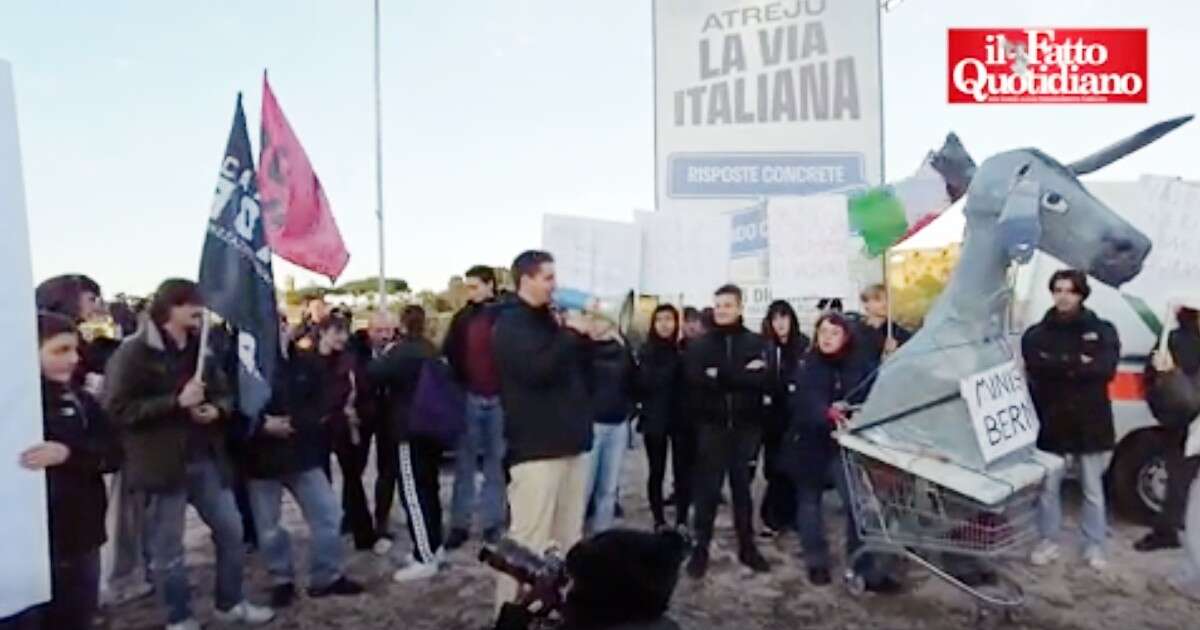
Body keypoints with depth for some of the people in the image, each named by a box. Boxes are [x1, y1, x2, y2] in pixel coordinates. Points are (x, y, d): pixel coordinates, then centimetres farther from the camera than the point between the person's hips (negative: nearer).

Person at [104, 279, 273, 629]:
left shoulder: (200, 348, 11)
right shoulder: (133, 353, -9)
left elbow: (223, 392, 18)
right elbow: (118, 408, -16)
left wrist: (217, 409, -5)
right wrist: (177, 402, -22)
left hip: (206, 459, 6)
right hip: (165, 463, -6)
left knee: (231, 531, 12)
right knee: (168, 547, 7)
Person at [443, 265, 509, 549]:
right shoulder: (463, 317, 5)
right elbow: (449, 356, 5)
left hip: (499, 399, -2)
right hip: (469, 398, 2)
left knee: (495, 464, 9)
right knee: (464, 464, 7)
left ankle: (492, 523, 19)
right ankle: (459, 524, 15)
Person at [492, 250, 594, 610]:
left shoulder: (548, 321, 18)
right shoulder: (511, 325, -7)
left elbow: (578, 368, 21)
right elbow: (538, 369, -23)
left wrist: (581, 334, 4)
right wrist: (571, 333, -13)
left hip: (569, 442, 8)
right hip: (536, 447, -8)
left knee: (569, 538, 13)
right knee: (529, 540, -5)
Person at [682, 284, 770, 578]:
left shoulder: (756, 343, 4)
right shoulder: (700, 344, 4)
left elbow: (763, 380, -11)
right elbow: (694, 381, -13)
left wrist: (720, 375, -18)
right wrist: (742, 375, -17)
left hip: (746, 426, 1)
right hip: (712, 426, 0)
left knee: (743, 486, 12)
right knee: (707, 488, 3)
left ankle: (747, 545, 23)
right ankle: (701, 547, 12)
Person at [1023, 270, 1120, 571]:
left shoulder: (1102, 330, 2)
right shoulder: (1037, 333, 3)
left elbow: (1106, 368, -13)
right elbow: (1035, 365, -14)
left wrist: (1058, 366, -17)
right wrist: (1078, 364, -18)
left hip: (1091, 420, 0)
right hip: (1052, 419, 0)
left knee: (1093, 488, 9)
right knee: (1049, 485, 8)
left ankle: (1095, 546, 21)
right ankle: (1049, 542, 20)